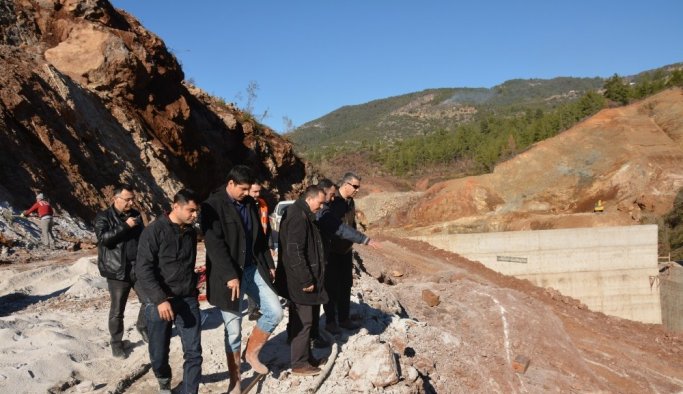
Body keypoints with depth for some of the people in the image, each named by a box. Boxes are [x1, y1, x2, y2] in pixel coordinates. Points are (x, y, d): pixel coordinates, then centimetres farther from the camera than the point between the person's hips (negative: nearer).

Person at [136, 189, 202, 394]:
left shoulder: (191, 232, 7)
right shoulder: (154, 231, -11)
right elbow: (143, 269, -16)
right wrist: (160, 299, -23)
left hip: (188, 300, 4)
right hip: (159, 302, -4)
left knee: (193, 351, -2)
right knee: (159, 353, 10)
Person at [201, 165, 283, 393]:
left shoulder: (249, 203, 7)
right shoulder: (212, 206, -13)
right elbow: (214, 244, -19)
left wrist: (269, 263, 13)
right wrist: (230, 275, -23)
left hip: (253, 268, 6)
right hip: (229, 275, -6)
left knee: (275, 312, -1)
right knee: (233, 329, 3)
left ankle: (252, 352, 22)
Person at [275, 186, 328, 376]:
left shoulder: (302, 214, 13)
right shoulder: (298, 217, -21)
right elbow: (295, 252, -25)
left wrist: (309, 277, 23)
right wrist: (306, 280, -21)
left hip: (300, 279, 10)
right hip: (299, 281, -10)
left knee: (300, 318, 18)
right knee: (303, 321, -1)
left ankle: (305, 356, 29)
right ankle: (299, 363, 9)